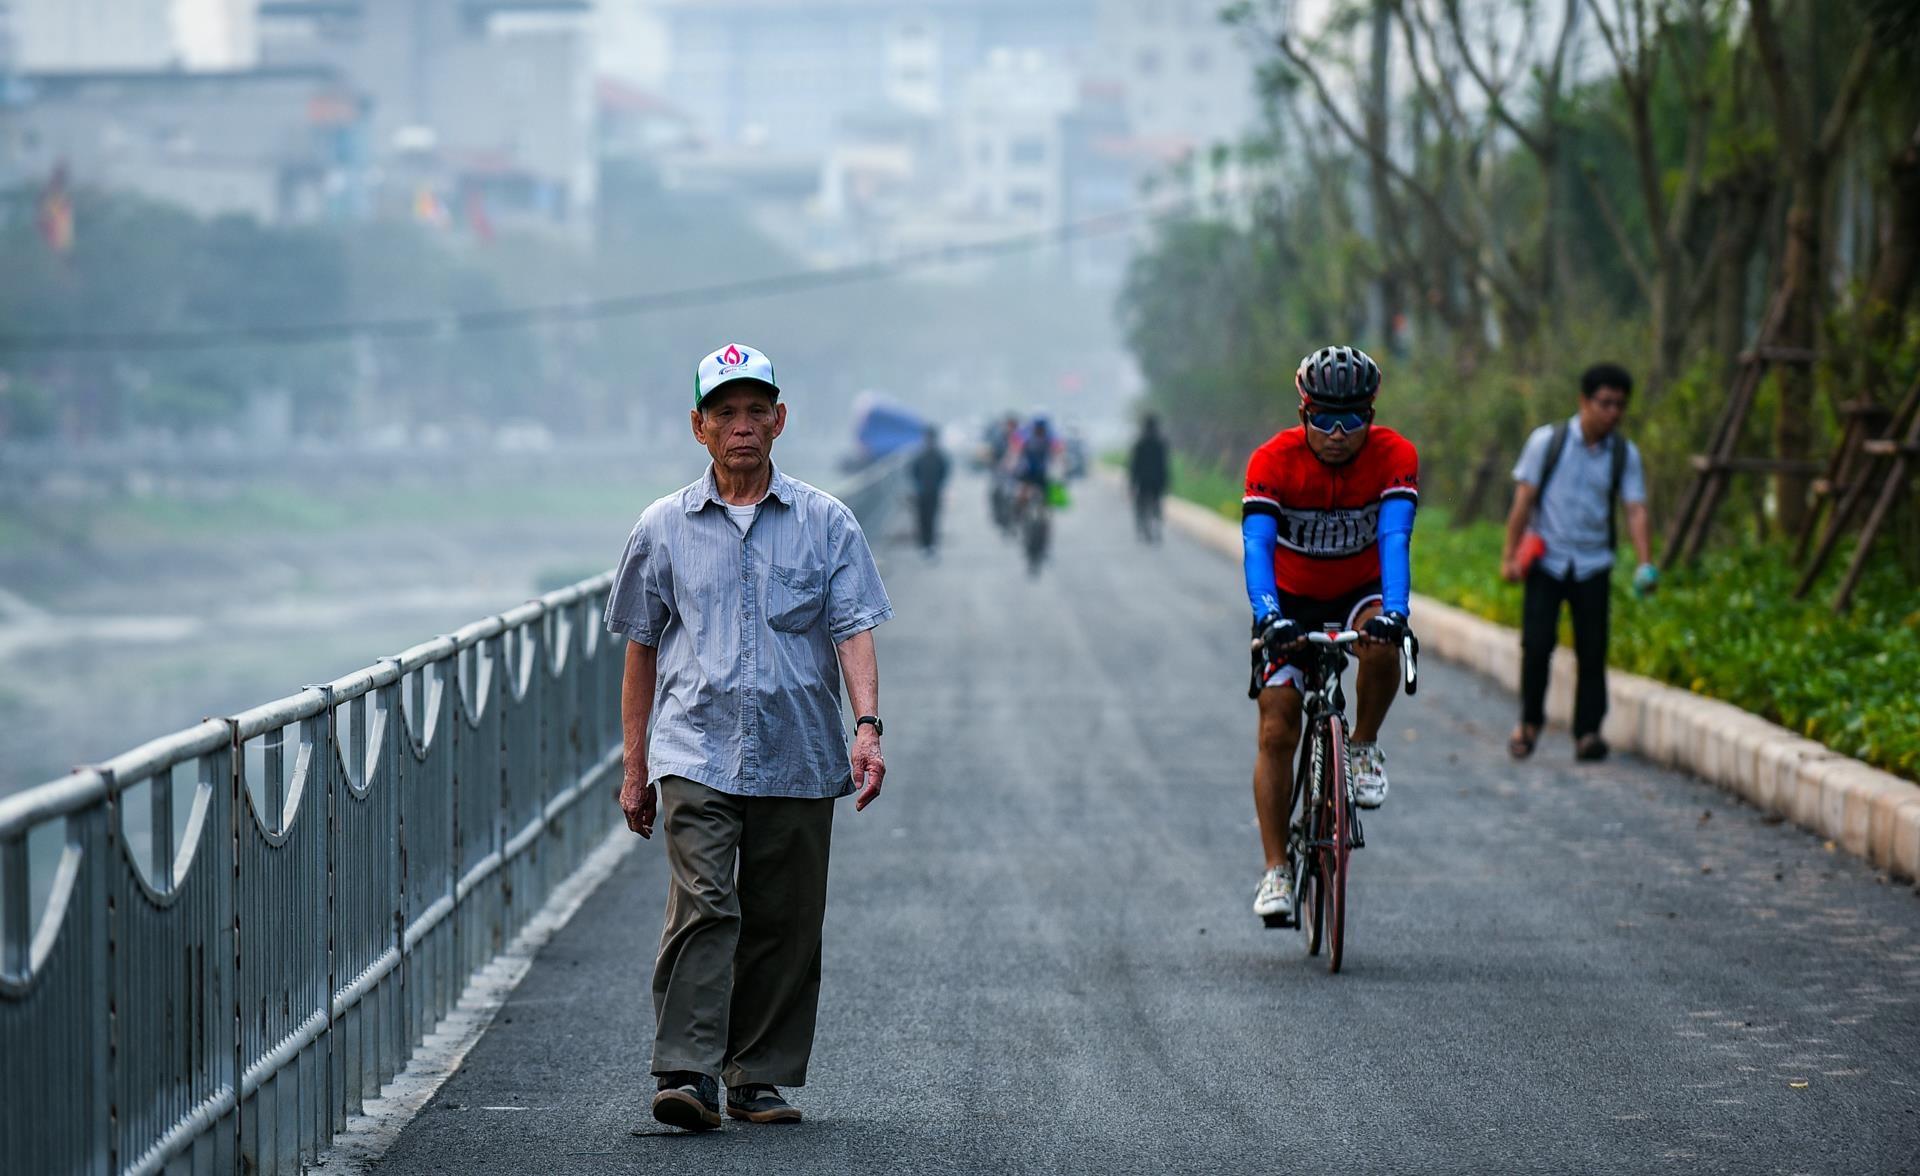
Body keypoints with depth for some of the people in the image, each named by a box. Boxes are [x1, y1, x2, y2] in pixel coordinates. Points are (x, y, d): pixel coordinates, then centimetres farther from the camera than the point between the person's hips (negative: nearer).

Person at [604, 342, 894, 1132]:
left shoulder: (825, 524, 8)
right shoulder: (664, 528, 9)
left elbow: (853, 631, 2)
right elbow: (641, 650, 14)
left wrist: (867, 726, -13)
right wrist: (635, 767, 12)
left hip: (799, 760, 1)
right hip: (697, 752, -1)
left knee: (784, 925, 5)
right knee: (703, 907, -17)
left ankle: (761, 1078, 14)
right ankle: (686, 1073, -22)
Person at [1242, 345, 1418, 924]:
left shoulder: (1394, 456, -21)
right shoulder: (1274, 460, -23)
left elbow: (1394, 537, -33)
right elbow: (1257, 544, -33)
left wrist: (1394, 612, -49)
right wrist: (1268, 617, -50)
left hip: (1359, 590, 0)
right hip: (1290, 599, 0)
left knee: (1381, 643, -35)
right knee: (1277, 730, -12)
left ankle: (1365, 746, -8)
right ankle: (1276, 870, -6)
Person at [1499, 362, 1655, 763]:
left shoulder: (1624, 454, 3)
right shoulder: (1548, 441, -4)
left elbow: (1636, 509, -2)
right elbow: (1524, 499, -2)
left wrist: (1646, 564, -17)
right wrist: (1510, 555, -7)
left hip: (1593, 564, 2)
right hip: (1546, 559, -2)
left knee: (1592, 650, -2)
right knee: (1537, 642, -10)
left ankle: (1587, 733, 5)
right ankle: (1530, 722, 8)